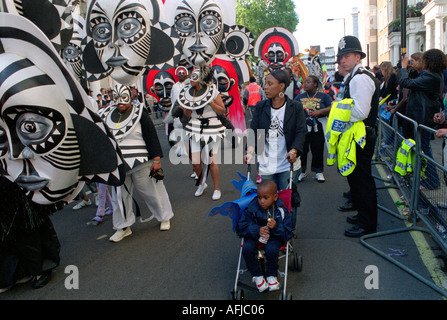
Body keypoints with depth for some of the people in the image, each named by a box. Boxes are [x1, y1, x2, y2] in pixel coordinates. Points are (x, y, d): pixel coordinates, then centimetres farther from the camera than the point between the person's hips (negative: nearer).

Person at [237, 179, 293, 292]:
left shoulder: (281, 210, -11)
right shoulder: (252, 208, -9)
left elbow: (287, 233, -9)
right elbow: (243, 226, -7)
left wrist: (276, 227, -31)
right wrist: (257, 230, -25)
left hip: (274, 237, -1)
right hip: (255, 236, 1)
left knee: (271, 250, -33)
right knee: (247, 249, -28)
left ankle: (271, 275, -2)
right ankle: (257, 275, -2)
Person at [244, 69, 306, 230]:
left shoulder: (296, 107, -3)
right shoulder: (260, 107, 5)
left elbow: (301, 131, -9)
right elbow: (254, 130, -1)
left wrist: (294, 151, -26)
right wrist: (250, 150, -19)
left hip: (287, 163, -2)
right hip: (266, 164, 3)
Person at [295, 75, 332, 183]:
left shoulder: (323, 96, 7)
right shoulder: (299, 97, 14)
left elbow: (331, 108, -2)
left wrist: (319, 111, -16)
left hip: (317, 128, -2)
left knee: (317, 150, 3)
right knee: (302, 150, 2)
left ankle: (318, 172, 16)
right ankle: (302, 171, 16)